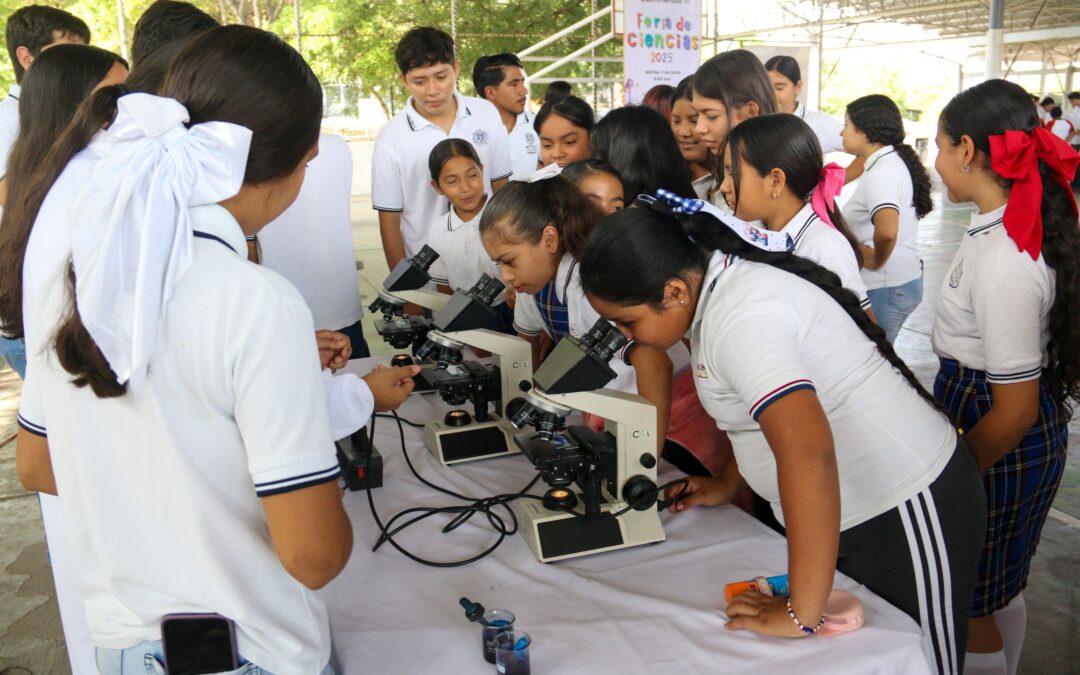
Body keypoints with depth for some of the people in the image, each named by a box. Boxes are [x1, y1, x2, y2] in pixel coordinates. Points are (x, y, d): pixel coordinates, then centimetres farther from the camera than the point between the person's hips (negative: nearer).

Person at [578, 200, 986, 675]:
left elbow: (807, 451, -39)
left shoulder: (740, 318, -28)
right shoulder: (716, 283, 1)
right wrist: (728, 485, 17)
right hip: (843, 511, 9)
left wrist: (801, 614, -33)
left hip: (905, 510, -9)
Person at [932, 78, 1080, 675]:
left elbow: (1016, 409, -24)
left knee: (966, 607, 9)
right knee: (1000, 587, 28)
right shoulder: (1026, 222, 0)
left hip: (1002, 444, -9)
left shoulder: (1002, 259, -29)